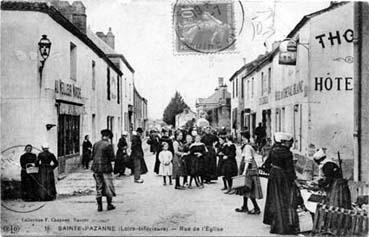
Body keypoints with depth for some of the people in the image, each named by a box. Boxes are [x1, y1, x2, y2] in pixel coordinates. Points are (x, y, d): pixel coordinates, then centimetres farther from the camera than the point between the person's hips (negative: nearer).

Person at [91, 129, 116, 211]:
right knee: (108, 187, 8)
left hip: (96, 168, 5)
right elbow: (112, 158, -13)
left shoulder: (95, 144, 5)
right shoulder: (108, 145, -12)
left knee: (99, 187, 12)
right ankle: (109, 205, 14)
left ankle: (99, 206, 14)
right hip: (105, 168, -5)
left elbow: (92, 156, 9)